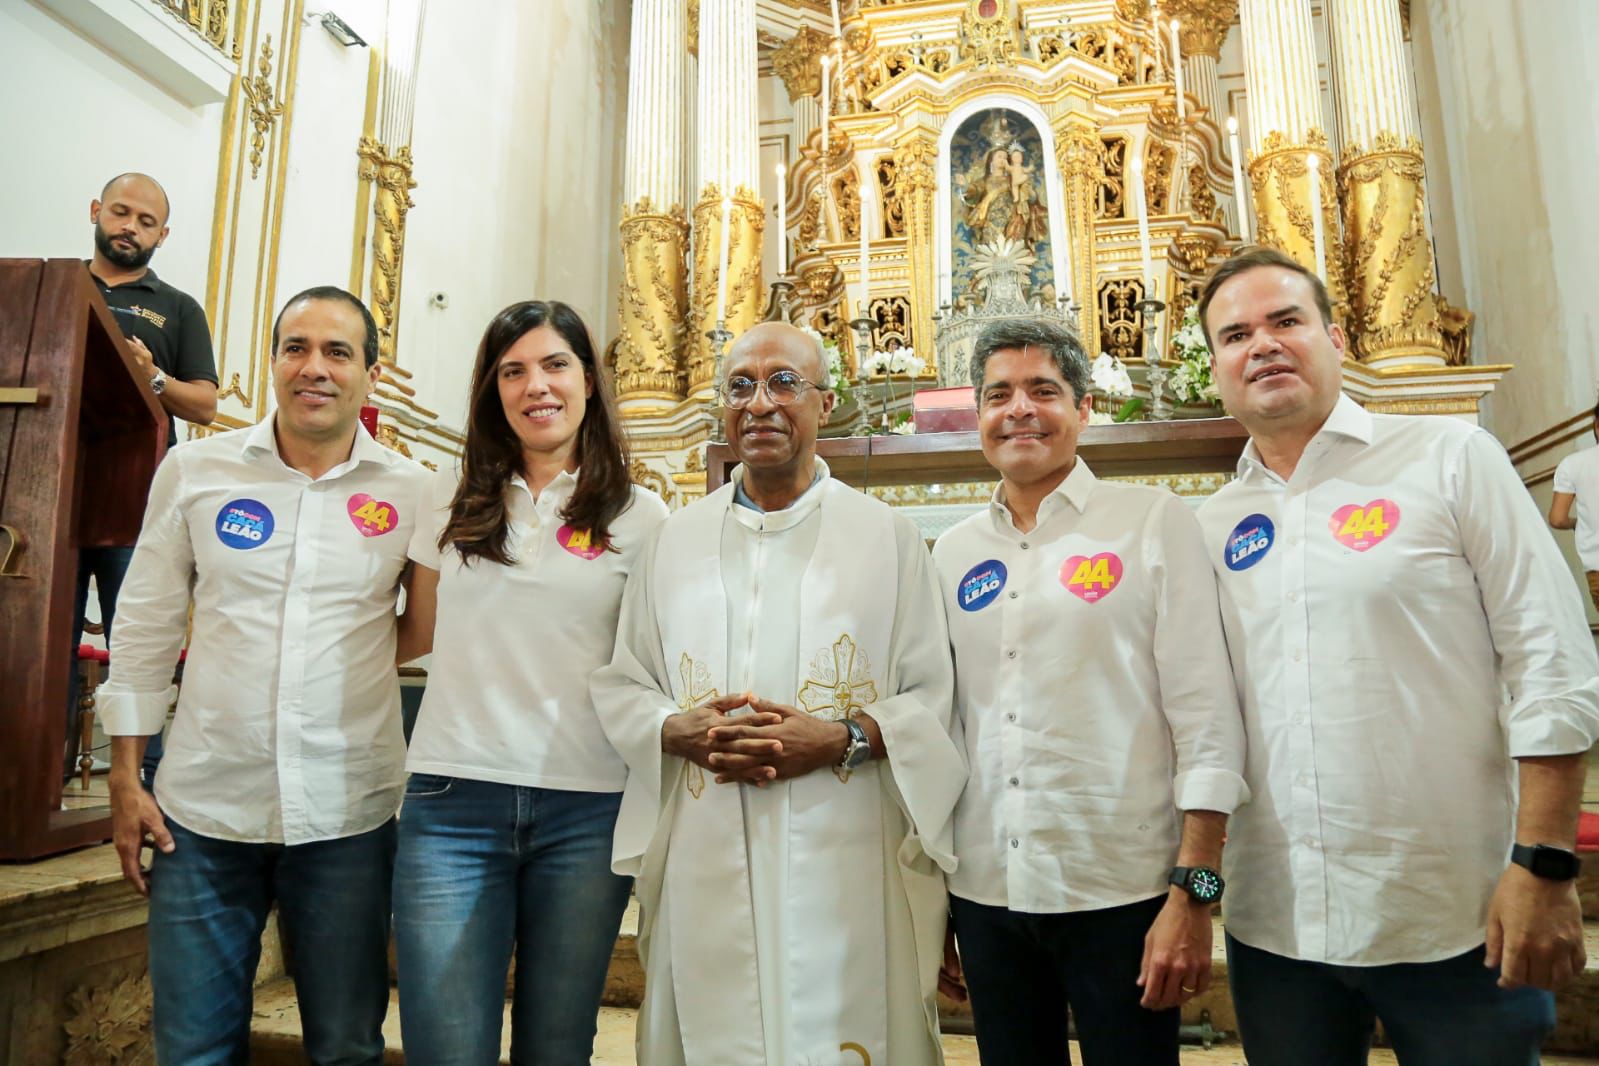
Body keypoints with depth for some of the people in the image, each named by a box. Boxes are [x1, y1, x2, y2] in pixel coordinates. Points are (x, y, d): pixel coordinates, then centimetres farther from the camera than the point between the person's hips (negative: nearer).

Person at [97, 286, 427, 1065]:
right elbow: (144, 626, 6)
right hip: (203, 808, 1)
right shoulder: (194, 469, 0)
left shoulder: (412, 492, -3)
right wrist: (125, 776, 5)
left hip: (348, 817, -1)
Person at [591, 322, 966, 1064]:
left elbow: (933, 700, 0)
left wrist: (842, 740, -17)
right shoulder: (674, 539, 11)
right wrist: (681, 732, -10)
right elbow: (619, 686, 10)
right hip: (703, 870, 2)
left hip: (847, 869, -2)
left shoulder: (886, 536, 4)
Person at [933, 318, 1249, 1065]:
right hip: (983, 892, 4)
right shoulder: (953, 552, 7)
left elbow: (1207, 717, -7)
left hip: (1122, 892, -3)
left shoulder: (1153, 521, -3)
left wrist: (1194, 893, -11)